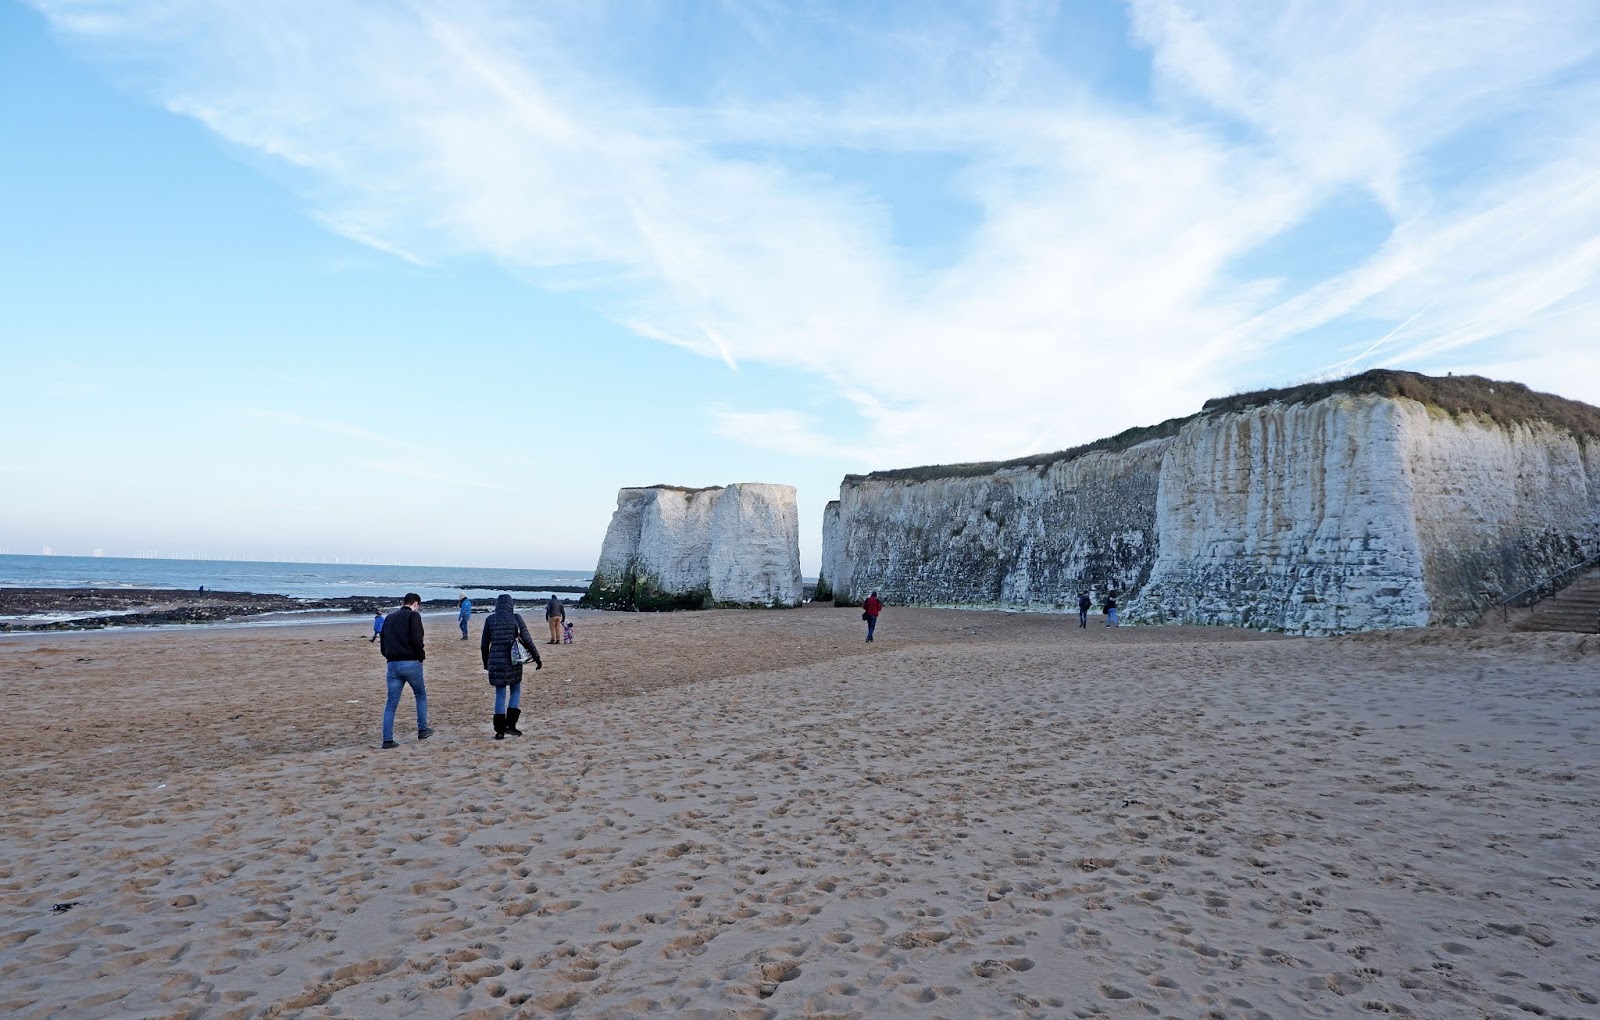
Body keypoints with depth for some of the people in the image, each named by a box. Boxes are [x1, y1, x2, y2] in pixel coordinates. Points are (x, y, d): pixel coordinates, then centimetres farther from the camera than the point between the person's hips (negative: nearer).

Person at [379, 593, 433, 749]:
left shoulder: (389, 618, 16)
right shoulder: (413, 616, -5)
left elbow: (383, 645, 17)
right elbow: (416, 640, -16)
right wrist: (422, 655, -1)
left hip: (393, 664, 5)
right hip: (411, 663, -5)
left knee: (391, 703, 5)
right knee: (421, 696, 16)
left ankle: (387, 739, 0)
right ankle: (422, 730, 19)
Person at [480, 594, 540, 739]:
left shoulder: (490, 619, 3)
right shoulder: (516, 618, -3)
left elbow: (484, 644, 9)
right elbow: (527, 640, -4)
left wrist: (485, 662, 23)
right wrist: (536, 658, 4)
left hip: (495, 661, 2)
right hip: (513, 661, -2)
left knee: (500, 695, 9)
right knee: (515, 691, 16)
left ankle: (499, 731, 8)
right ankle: (510, 724, 5)